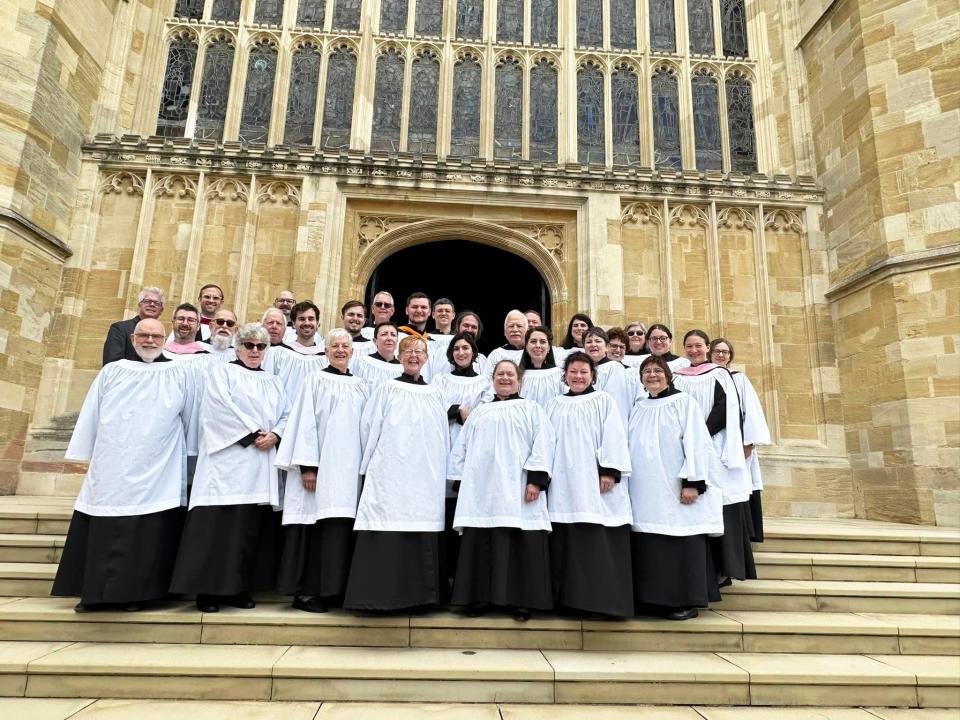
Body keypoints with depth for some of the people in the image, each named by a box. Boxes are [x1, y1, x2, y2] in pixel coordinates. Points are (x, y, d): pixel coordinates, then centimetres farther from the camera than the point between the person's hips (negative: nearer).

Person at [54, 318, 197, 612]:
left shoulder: (180, 374, 5)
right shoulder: (111, 372, 11)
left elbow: (190, 419, 7)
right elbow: (91, 416, 12)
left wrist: (188, 457, 8)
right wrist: (84, 455, 10)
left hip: (157, 473, -2)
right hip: (111, 470, 2)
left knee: (148, 537, -1)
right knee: (102, 534, 6)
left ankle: (136, 592, 9)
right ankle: (97, 592, 17)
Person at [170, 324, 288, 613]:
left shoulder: (273, 382, 20)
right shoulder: (222, 372, 6)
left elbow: (286, 415, 12)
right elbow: (222, 408, -9)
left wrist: (274, 436, -8)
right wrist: (253, 434, -13)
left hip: (262, 469, 5)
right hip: (228, 462, -5)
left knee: (252, 528, 4)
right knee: (220, 526, -7)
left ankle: (239, 588, 13)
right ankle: (208, 589, 2)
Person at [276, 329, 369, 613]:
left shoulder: (361, 386, 13)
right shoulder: (315, 380, 2)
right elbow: (305, 424, -4)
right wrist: (307, 466, -13)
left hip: (349, 467, 4)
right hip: (320, 466, -4)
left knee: (341, 526, 3)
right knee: (316, 526, -4)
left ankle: (333, 588, 13)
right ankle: (304, 591, 6)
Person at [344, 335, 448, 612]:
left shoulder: (434, 395, 13)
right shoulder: (387, 389, 3)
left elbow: (444, 438, 15)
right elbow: (369, 428, 3)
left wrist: (443, 473, 11)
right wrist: (373, 464, 2)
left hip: (426, 478, 4)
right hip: (391, 475, -3)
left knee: (424, 536, 4)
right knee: (388, 534, -6)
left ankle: (419, 593, 14)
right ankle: (383, 594, 3)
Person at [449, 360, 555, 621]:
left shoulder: (531, 408, 10)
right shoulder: (479, 412, 22)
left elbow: (542, 444, -2)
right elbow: (461, 447, 18)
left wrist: (536, 479, -14)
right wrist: (460, 479, 7)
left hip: (517, 489, -3)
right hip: (481, 488, 4)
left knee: (519, 544, -4)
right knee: (480, 544, 3)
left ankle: (522, 600, 6)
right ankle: (480, 597, 13)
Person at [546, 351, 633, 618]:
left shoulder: (604, 400, 5)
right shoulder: (555, 404, 16)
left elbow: (614, 436, -4)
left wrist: (609, 471, -14)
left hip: (595, 482, -4)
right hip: (564, 483, 4)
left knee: (599, 542, -4)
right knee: (568, 543, 5)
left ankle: (602, 599, 4)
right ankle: (570, 596, 14)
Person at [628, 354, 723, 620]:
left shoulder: (684, 402, -1)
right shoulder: (639, 408, 15)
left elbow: (694, 442, -8)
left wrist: (692, 482, -16)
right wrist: (630, 483, 10)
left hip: (675, 489, -5)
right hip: (645, 491, 5)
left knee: (682, 546, -1)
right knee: (649, 547, 6)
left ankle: (687, 601, 9)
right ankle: (652, 599, 15)